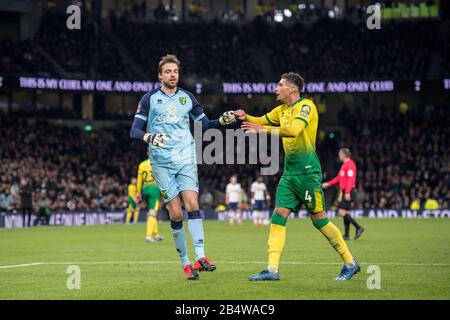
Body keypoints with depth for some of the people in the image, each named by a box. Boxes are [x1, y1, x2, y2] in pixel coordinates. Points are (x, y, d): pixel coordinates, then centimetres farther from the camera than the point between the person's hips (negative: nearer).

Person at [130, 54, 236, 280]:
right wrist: (149, 137, -24)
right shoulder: (150, 99, 2)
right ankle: (185, 263, 1)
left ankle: (200, 257, -19)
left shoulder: (187, 98, 10)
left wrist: (222, 120, -1)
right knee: (175, 212, -5)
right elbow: (135, 130, -3)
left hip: (186, 160, 2)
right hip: (162, 162, -2)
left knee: (191, 204, -15)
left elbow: (204, 124, 17)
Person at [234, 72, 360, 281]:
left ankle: (350, 263, 7)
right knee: (278, 216, -2)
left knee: (318, 218, -5)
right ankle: (272, 269, -4)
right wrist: (245, 117, 1)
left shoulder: (306, 106, -11)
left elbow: (293, 130, -26)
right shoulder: (282, 110, 15)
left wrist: (263, 130, -25)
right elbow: (261, 121, 23)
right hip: (289, 172, 8)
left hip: (307, 170, -8)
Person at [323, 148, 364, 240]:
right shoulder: (344, 165, 19)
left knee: (342, 212, -15)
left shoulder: (350, 164, -12)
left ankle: (358, 228, -12)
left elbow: (351, 179, -21)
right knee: (345, 213, 8)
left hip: (348, 193, -10)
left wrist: (347, 192, -28)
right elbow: (339, 178, 26)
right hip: (344, 192, 10)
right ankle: (346, 235, 9)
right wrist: (328, 184, 23)